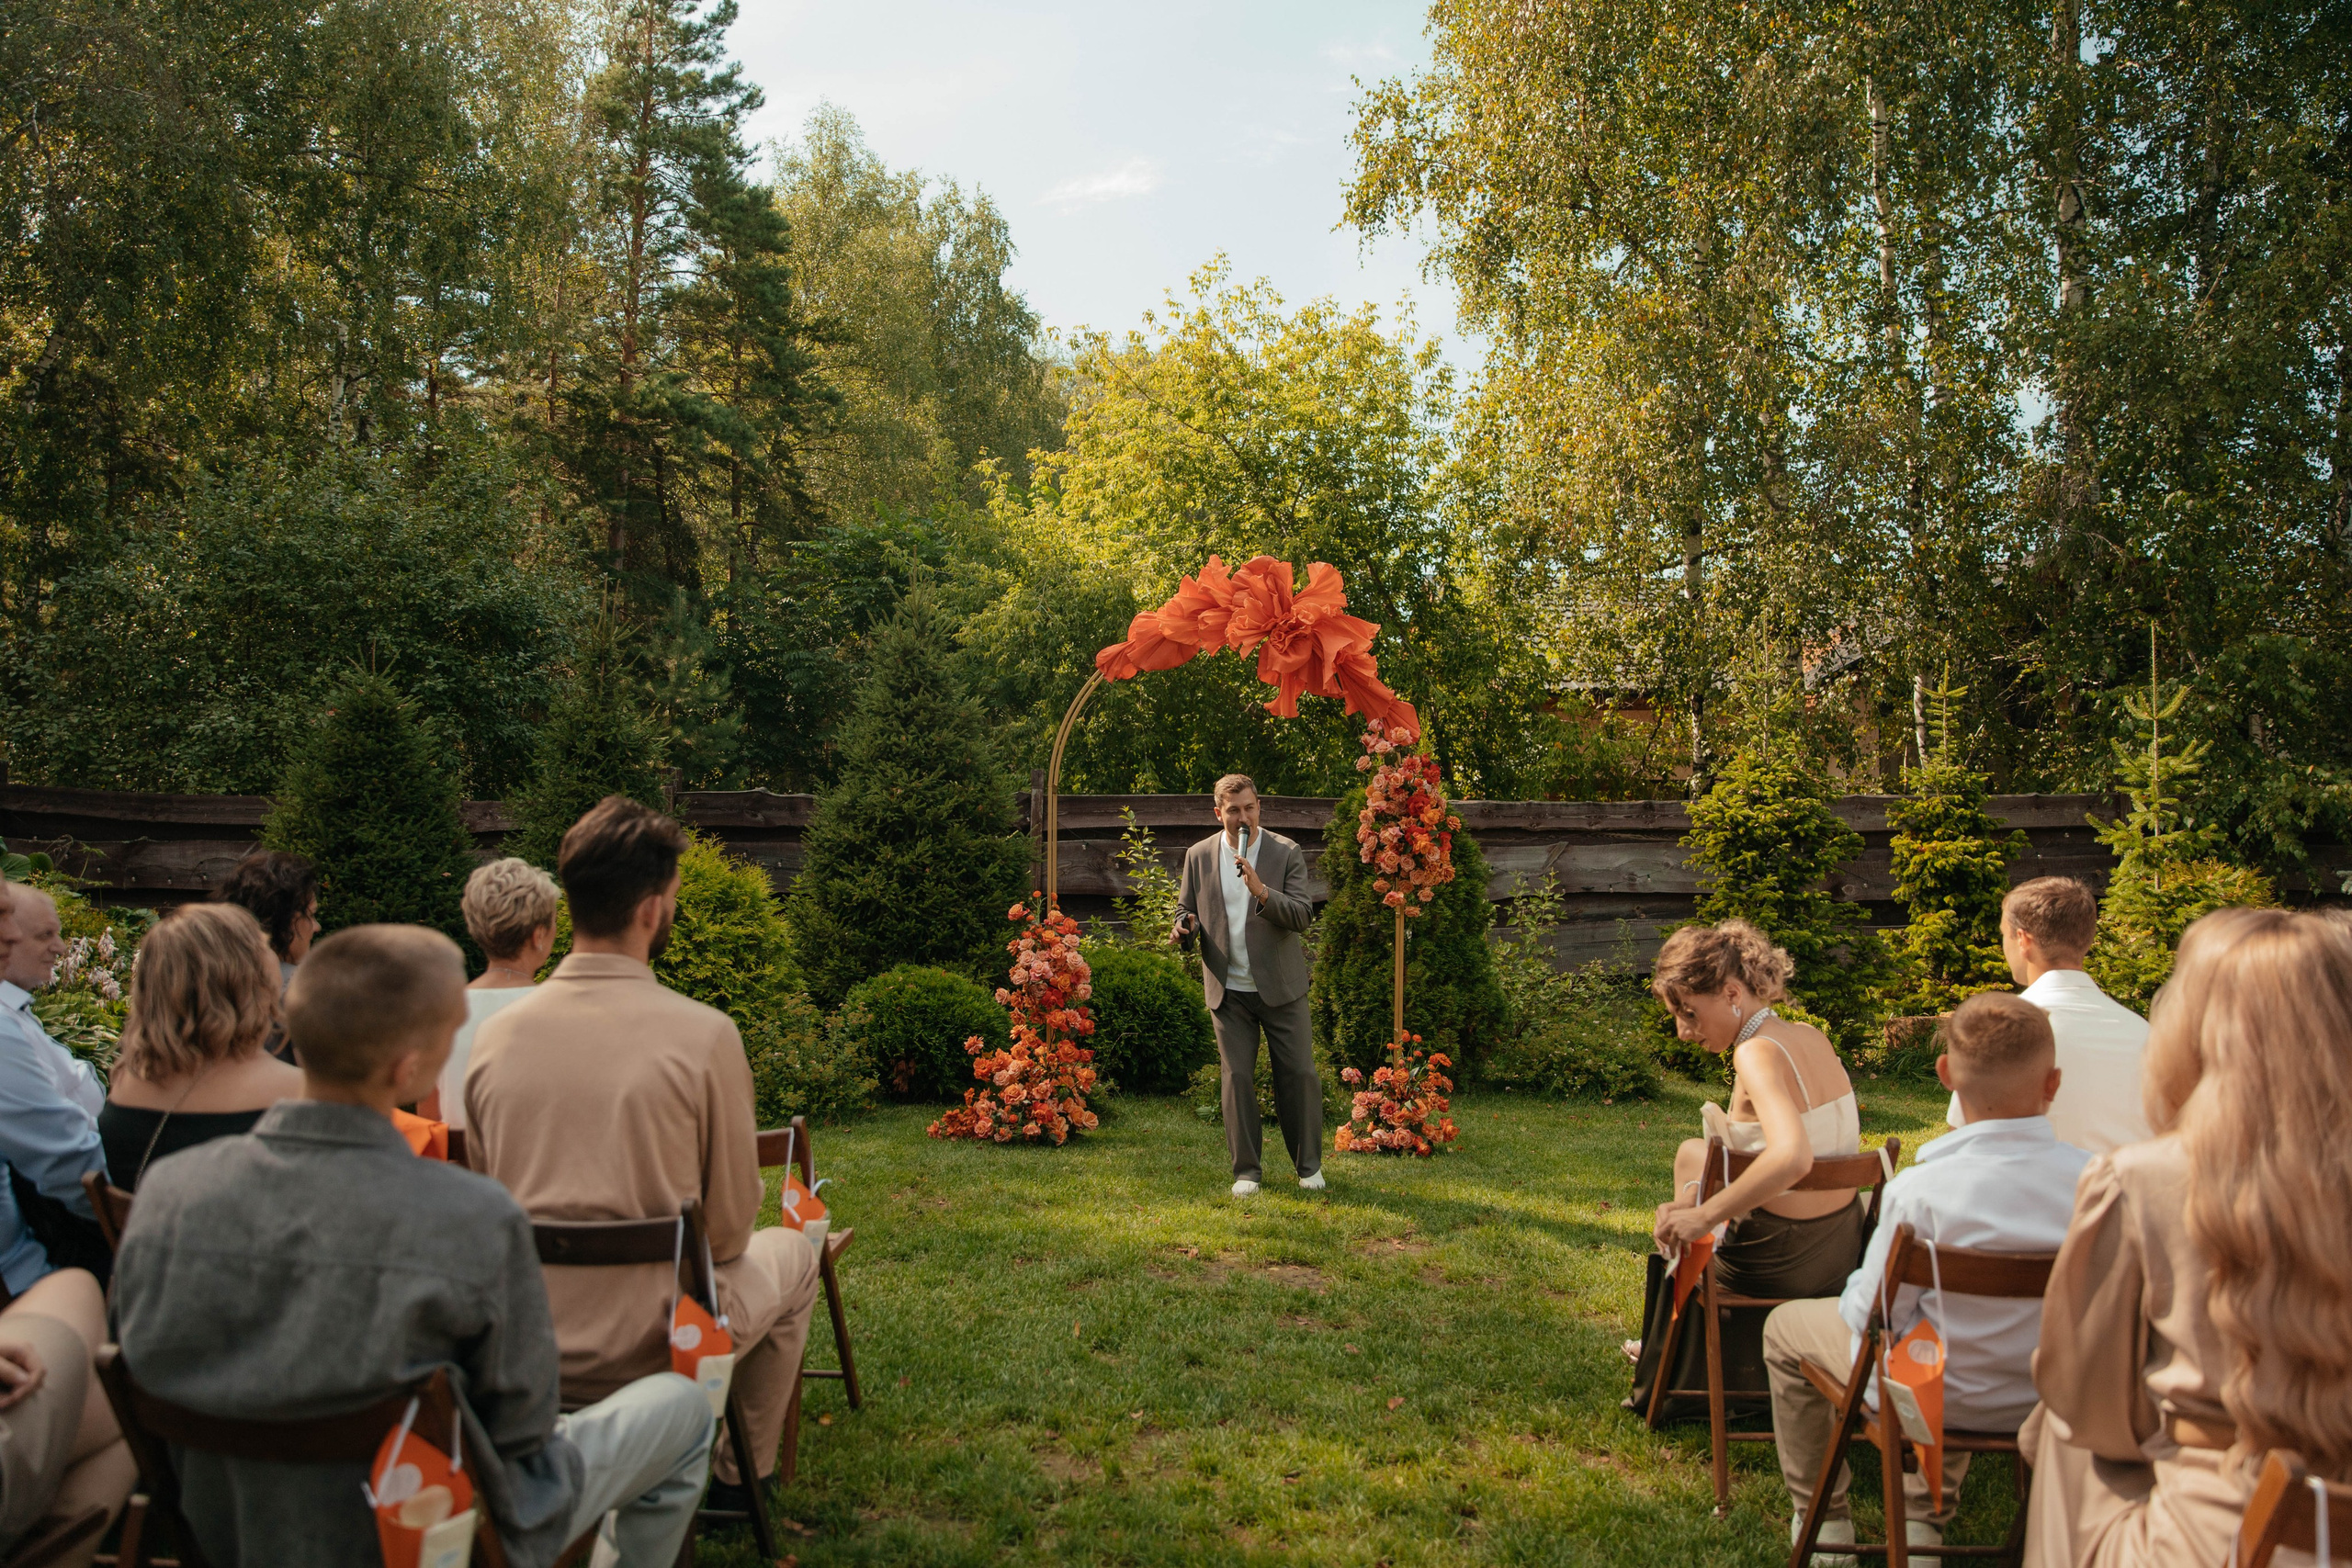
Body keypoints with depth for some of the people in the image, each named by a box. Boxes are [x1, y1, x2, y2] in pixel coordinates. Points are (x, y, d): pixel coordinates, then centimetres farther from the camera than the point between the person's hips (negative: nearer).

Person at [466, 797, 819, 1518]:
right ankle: (741, 1477, 36)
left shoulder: (494, 1033, -6)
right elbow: (730, 1223, -9)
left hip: (520, 1350, 5)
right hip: (648, 1347, -5)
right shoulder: (703, 1034, -19)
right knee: (790, 1253, 26)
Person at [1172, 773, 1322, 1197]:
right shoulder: (1199, 856, 3)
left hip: (1280, 987, -1)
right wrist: (1183, 930, -13)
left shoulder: (1286, 853, -4)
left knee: (1299, 1074, 2)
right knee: (1236, 1078, 4)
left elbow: (1302, 915, -12)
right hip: (1229, 991, 2)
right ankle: (1247, 1170, 15)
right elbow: (1186, 909, 11)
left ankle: (1309, 1165, 18)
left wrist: (1261, 891, -28)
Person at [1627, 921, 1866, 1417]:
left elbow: (1792, 1157, -39)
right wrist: (1706, 1202, 10)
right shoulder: (1810, 1037, 2)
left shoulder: (1758, 1053, -23)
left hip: (1779, 1265, -8)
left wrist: (1703, 1214, -31)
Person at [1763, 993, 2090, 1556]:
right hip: (2048, 1400, 4)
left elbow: (1874, 1318, -19)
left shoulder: (1919, 1192, -31)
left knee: (1786, 1324, 22)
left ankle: (1821, 1520, 34)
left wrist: (1856, 1285, 2)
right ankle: (1925, 1520, 44)